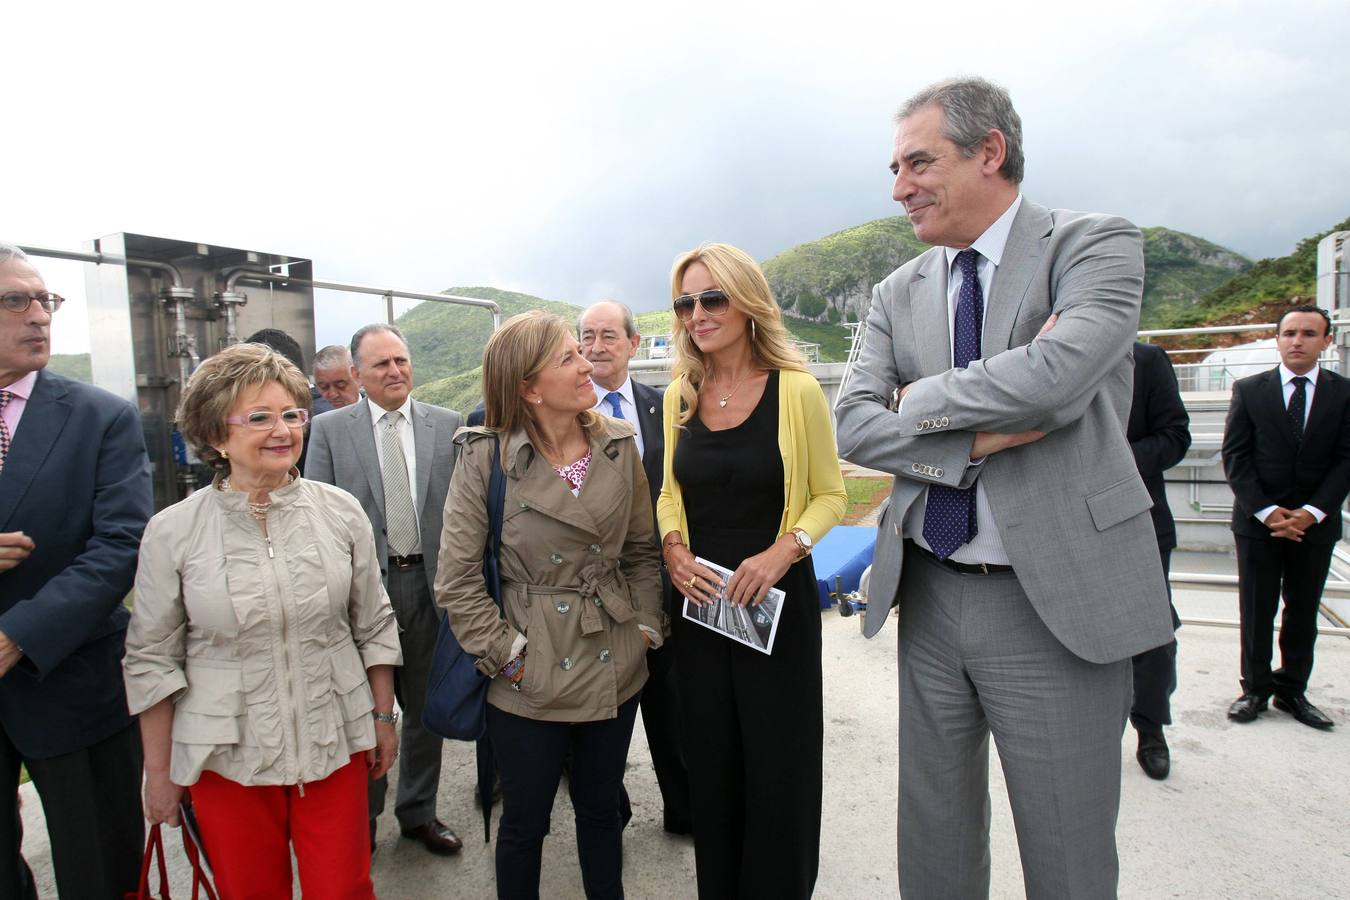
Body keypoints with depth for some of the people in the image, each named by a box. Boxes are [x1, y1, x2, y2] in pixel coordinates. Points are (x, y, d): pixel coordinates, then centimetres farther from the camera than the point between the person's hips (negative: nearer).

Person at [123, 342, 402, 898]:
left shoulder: (341, 512, -3)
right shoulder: (172, 532, -7)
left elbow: (374, 626, 5)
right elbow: (151, 659, 0)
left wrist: (384, 718, 8)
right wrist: (159, 772, 3)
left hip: (336, 747, 1)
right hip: (227, 760, -1)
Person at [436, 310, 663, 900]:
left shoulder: (619, 446, 0)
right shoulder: (486, 458, -11)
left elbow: (643, 549, 8)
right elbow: (456, 578, -9)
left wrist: (646, 625, 2)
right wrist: (505, 655, -10)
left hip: (615, 669, 3)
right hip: (530, 680, -3)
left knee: (601, 807, 21)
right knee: (525, 823, 15)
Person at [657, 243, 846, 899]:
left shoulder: (796, 390, -10)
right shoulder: (680, 396, 3)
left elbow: (830, 495, -3)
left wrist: (782, 551, -19)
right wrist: (672, 547, -6)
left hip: (777, 600, -4)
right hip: (699, 601, 4)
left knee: (779, 768, 8)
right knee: (712, 767, 16)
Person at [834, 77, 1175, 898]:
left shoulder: (1096, 245, -6)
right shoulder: (899, 292, 8)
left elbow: (1057, 372, -25)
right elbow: (854, 425, -2)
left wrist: (923, 398, -10)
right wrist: (976, 439, -17)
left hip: (1057, 598, -4)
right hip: (929, 596, 5)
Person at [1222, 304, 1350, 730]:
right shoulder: (1249, 390, 0)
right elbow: (1235, 457, -3)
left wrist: (1311, 512, -12)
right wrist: (1266, 511, -11)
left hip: (1315, 524, 1)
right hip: (1257, 520, -1)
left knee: (1303, 613, 10)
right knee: (1256, 613, 5)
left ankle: (1292, 691, 21)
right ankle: (1255, 688, 17)